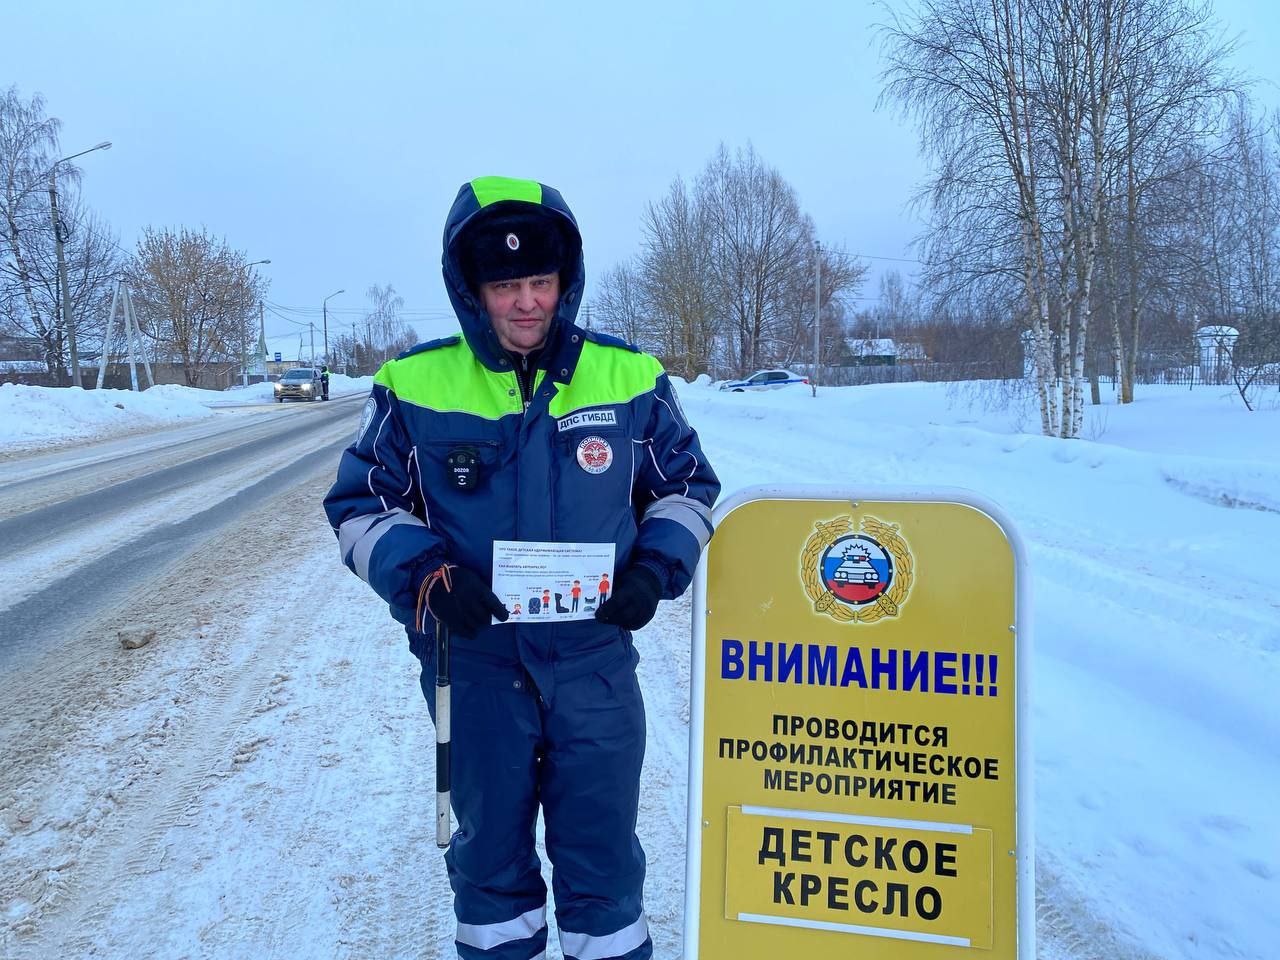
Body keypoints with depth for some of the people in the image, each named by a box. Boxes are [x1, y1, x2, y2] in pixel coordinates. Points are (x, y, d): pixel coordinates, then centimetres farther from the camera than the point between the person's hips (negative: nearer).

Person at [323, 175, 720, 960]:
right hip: (473, 660, 0)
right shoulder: (414, 387, -6)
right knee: (490, 843, 19)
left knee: (603, 848, 12)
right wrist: (422, 571, -15)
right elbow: (360, 506, 3)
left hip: (595, 658, 0)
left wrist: (656, 568, -8)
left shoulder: (630, 379, -3)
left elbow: (687, 487, 9)